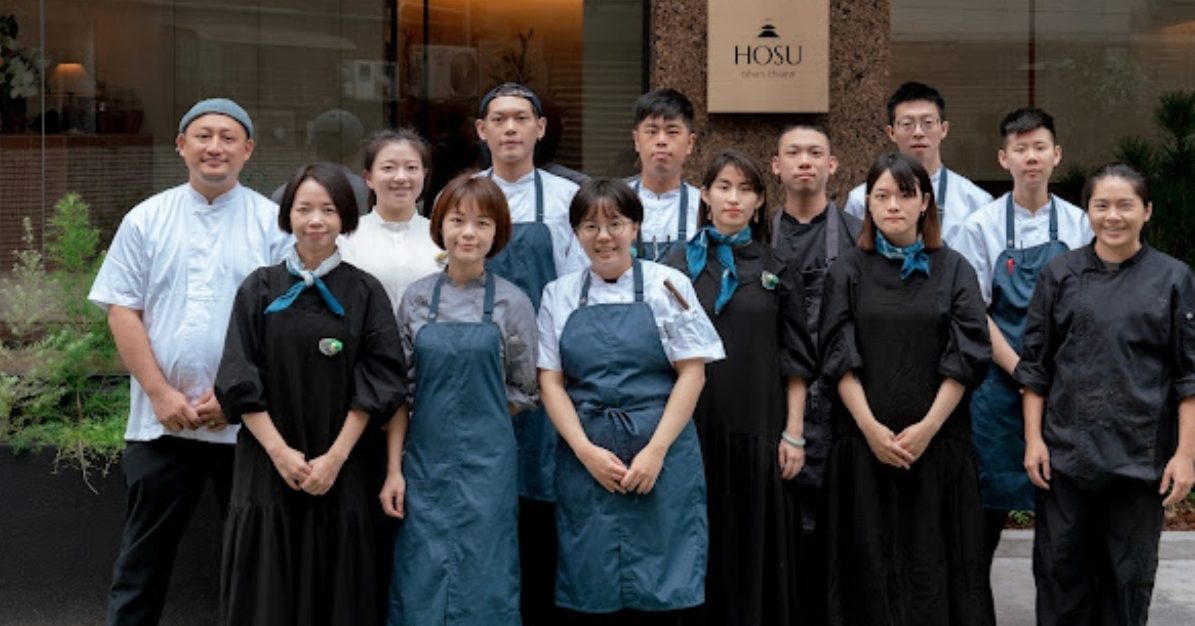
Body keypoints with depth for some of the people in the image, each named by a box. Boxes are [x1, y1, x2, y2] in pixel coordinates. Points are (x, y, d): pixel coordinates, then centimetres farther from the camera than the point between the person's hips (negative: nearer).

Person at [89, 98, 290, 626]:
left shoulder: (272, 223, 1)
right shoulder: (146, 220, 6)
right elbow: (122, 310, 2)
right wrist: (161, 393, -7)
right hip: (161, 418, 1)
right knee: (144, 554, 9)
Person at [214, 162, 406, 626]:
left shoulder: (366, 293, 1)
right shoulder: (259, 289, 2)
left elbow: (377, 383, -4)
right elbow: (239, 381, -3)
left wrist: (335, 458, -12)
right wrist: (280, 453, -12)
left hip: (345, 474, 0)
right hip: (269, 469, 1)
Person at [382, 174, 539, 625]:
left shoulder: (513, 303, -2)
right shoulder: (417, 298, 2)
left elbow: (523, 392, 6)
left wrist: (478, 418, 4)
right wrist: (393, 468, 0)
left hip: (487, 463, -1)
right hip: (424, 460, 2)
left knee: (482, 584, 5)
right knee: (420, 586, 7)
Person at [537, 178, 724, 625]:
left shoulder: (667, 286, 2)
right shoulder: (560, 295, 8)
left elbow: (692, 374, -2)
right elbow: (550, 380, 5)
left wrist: (655, 451, -11)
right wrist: (586, 451, -8)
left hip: (661, 454, -2)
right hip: (585, 458, 2)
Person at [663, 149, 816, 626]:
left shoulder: (777, 271, 6)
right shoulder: (678, 265, 5)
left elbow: (795, 359, 4)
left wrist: (793, 433, -2)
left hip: (757, 429, 0)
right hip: (691, 426, 0)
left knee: (754, 549, 5)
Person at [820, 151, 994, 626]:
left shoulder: (954, 270, 4)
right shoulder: (847, 272, 5)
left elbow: (966, 357, -3)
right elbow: (840, 358, -2)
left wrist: (927, 427, -12)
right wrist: (871, 428, -12)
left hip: (938, 441, 0)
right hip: (863, 440, 0)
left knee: (934, 563, 3)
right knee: (871, 564, 4)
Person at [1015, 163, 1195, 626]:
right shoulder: (1060, 274, 3)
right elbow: (1034, 364, 5)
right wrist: (1033, 439, 0)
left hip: (1140, 457, -1)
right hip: (1066, 451, 1)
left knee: (1130, 577, 9)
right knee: (1061, 571, 7)